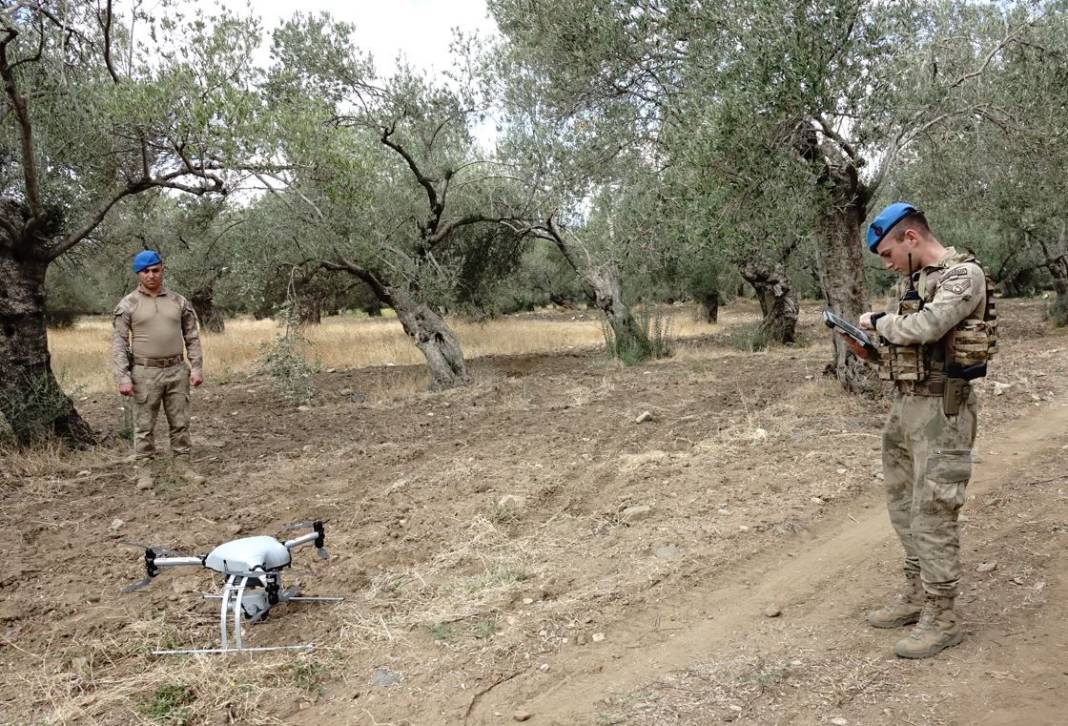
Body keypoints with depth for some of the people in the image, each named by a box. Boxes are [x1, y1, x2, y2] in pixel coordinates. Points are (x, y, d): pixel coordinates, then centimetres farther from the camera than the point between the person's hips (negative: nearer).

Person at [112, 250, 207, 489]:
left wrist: (197, 368, 0)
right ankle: (144, 471, 13)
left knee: (180, 422, 8)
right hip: (145, 373, -2)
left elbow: (192, 337, 9)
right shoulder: (127, 305, -2)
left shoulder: (179, 301, 7)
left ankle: (182, 465, 18)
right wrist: (123, 377, -12)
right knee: (144, 425, 4)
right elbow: (119, 343, -4)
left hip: (177, 370, 3)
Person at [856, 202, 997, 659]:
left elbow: (925, 326, -26)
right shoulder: (919, 280, 14)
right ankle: (917, 595, 28)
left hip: (941, 408, -9)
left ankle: (942, 617, 6)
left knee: (933, 512, -5)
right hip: (906, 403, 9)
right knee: (904, 505, 15)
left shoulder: (964, 274, -12)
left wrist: (879, 321, -10)